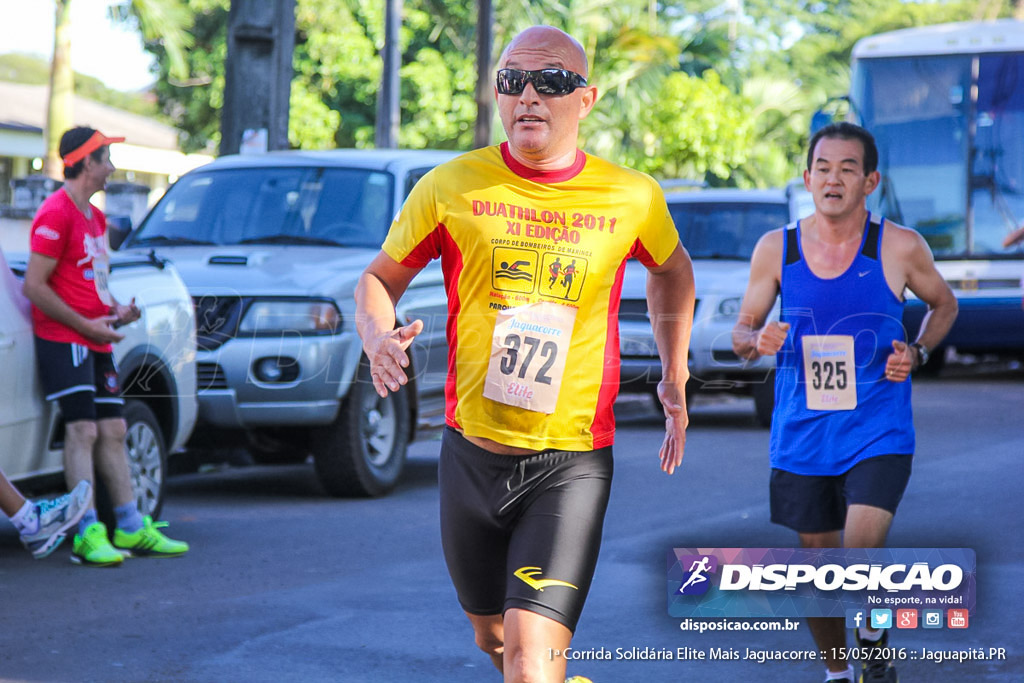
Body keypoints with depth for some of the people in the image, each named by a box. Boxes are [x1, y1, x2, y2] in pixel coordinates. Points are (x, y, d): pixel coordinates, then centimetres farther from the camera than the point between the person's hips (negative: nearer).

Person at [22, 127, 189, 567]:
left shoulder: (95, 217, 19)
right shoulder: (56, 214, -12)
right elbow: (34, 286, -16)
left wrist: (116, 310, 10)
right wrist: (85, 324, -17)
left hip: (96, 340, 9)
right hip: (62, 338, -9)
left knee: (112, 431, 9)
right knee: (82, 430, -15)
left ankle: (132, 528, 13)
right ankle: (88, 534, -19)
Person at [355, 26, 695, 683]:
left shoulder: (632, 197, -2)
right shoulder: (451, 187, -3)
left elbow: (672, 270, 20)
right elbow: (380, 277, 8)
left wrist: (675, 377, 17)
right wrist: (379, 335, -14)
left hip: (572, 463, -2)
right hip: (473, 451, 3)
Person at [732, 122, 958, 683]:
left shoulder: (899, 247, -5)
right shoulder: (775, 249, -1)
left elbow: (943, 305, 13)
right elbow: (741, 331, 8)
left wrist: (915, 352, -5)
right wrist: (757, 340, -16)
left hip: (878, 433, -2)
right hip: (801, 437, 2)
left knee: (863, 549, -20)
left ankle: (874, 638, 11)